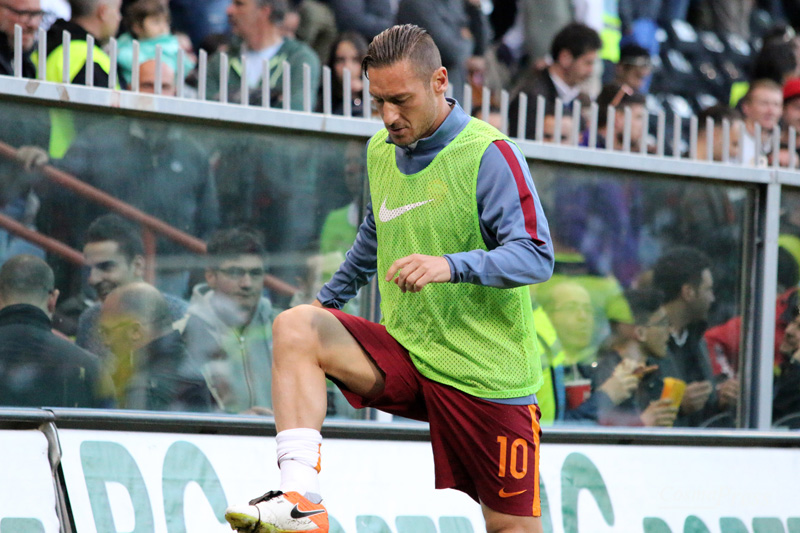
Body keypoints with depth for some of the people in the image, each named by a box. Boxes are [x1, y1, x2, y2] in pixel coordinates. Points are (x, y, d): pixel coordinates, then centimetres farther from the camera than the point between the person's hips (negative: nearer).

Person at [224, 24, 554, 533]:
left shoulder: (488, 155, -12)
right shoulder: (382, 151, 10)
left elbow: (537, 255, -21)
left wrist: (450, 265, -35)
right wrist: (330, 299, 36)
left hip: (487, 375, -6)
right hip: (405, 356, 6)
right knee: (295, 327, -17)